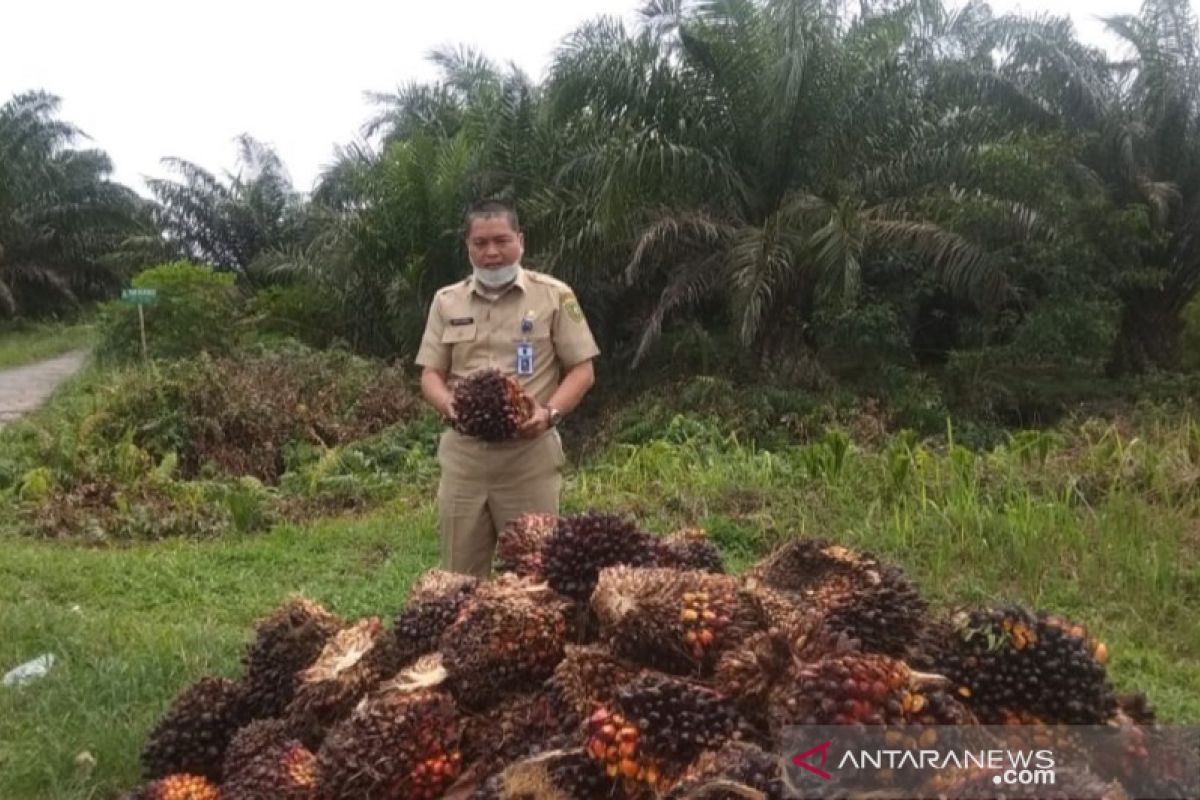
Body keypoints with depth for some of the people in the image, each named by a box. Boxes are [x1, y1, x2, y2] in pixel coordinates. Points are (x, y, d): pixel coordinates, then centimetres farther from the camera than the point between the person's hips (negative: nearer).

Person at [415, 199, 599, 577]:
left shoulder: (554, 295, 1)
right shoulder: (446, 301, 10)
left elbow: (582, 370, 0)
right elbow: (431, 374, 10)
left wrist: (550, 412, -18)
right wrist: (449, 405, -13)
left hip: (531, 454, -3)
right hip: (462, 453, 3)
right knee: (461, 574, 10)